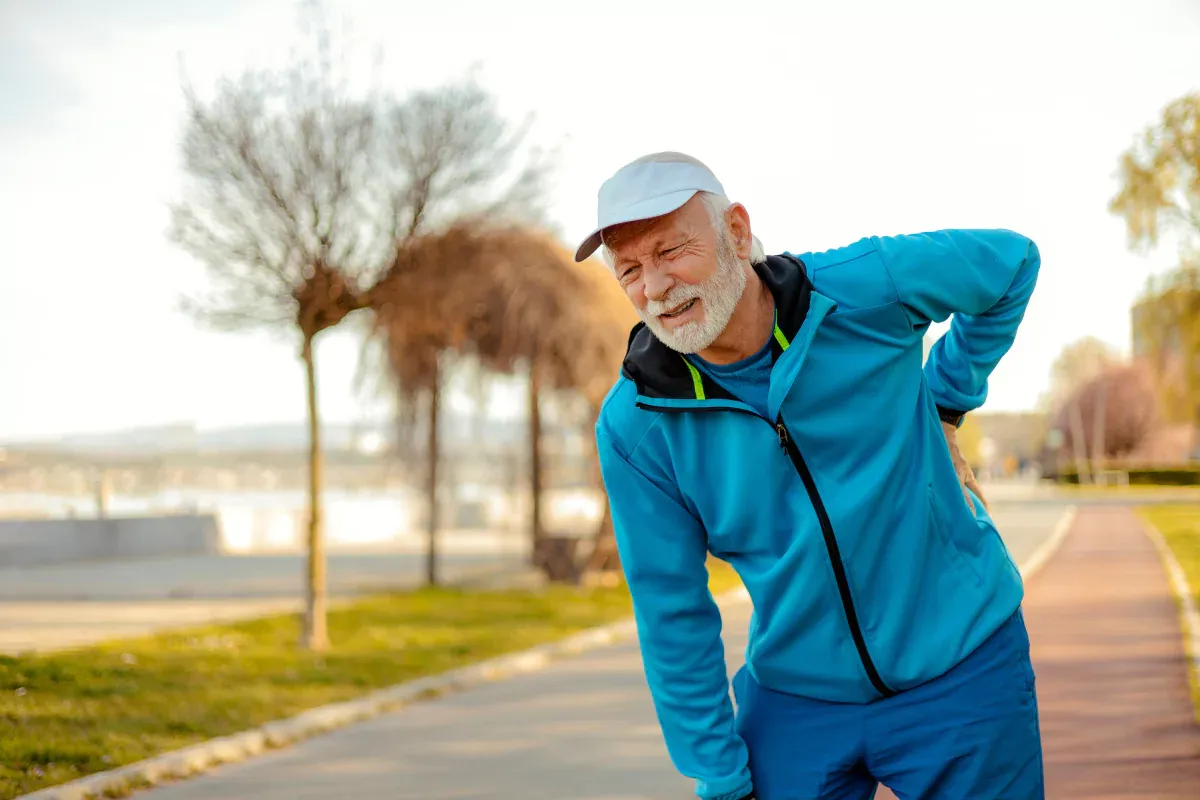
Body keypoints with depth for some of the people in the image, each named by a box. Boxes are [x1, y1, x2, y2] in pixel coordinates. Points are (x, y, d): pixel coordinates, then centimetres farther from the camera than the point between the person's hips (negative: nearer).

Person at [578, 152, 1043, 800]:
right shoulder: (633, 428, -13)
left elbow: (1012, 261, 4)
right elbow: (673, 617, -6)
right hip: (795, 699, 1)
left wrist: (943, 405, 3)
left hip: (961, 670, 0)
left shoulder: (862, 290, -15)